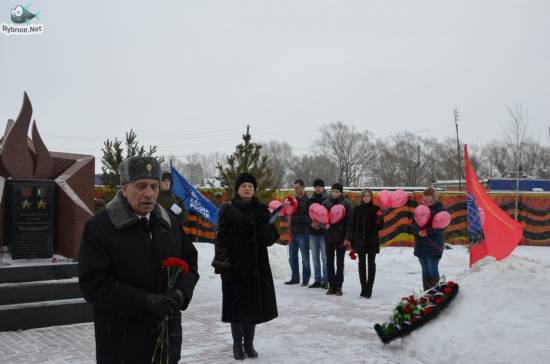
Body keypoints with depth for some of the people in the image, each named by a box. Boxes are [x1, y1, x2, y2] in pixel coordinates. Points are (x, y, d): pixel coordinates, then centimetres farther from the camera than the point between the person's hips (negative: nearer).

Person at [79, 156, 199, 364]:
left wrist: (181, 292, -10)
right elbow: (93, 284, -16)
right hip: (121, 341, -5)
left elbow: (189, 264, 13)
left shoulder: (170, 224, 7)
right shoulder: (99, 228, -11)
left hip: (167, 334, 5)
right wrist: (146, 301, -24)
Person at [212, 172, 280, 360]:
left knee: (254, 303, 9)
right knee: (237, 304, 3)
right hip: (234, 264, -3)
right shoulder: (227, 209, -1)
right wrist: (221, 260, -15)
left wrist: (269, 235, -13)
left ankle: (249, 343, 24)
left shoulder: (261, 209, 9)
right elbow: (221, 236, -5)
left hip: (257, 264, 3)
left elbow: (272, 234, 11)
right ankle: (237, 344, 18)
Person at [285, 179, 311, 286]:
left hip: (303, 233, -6)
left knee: (305, 257, 2)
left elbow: (309, 217, -14)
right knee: (292, 257, 11)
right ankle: (295, 278, 23)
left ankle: (306, 279, 12)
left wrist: (294, 218, -19)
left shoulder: (308, 201, -7)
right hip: (293, 232, 6)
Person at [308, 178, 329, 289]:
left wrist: (321, 223, -16)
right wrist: (311, 223, -6)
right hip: (312, 232, 5)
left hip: (324, 232, -5)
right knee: (315, 258, 11)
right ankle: (317, 280, 19)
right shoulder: (310, 200, 10)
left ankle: (325, 280, 4)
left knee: (324, 257, -4)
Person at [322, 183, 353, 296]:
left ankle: (338, 286, 10)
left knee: (340, 263, 4)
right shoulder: (326, 203, 5)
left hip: (341, 237, -3)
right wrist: (324, 224, -12)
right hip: (329, 236, 3)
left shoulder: (346, 203, -5)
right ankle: (331, 285, 15)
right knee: (329, 262, 7)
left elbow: (349, 220, -7)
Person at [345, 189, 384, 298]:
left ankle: (369, 288, 7)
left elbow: (380, 227, 2)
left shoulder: (376, 209, 0)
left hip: (372, 241, -1)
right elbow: (352, 224, 3)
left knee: (371, 264, 2)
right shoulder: (357, 209, 3)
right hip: (360, 240, 1)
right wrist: (349, 238, -3)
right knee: (361, 264, 5)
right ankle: (363, 288, 13)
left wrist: (380, 220, -20)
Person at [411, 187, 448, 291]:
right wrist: (418, 231, -13)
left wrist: (428, 231, -18)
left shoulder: (440, 208, -3)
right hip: (420, 244, 5)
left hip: (434, 245, -5)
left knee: (432, 270, -9)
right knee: (425, 271, 11)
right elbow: (414, 223, 7)